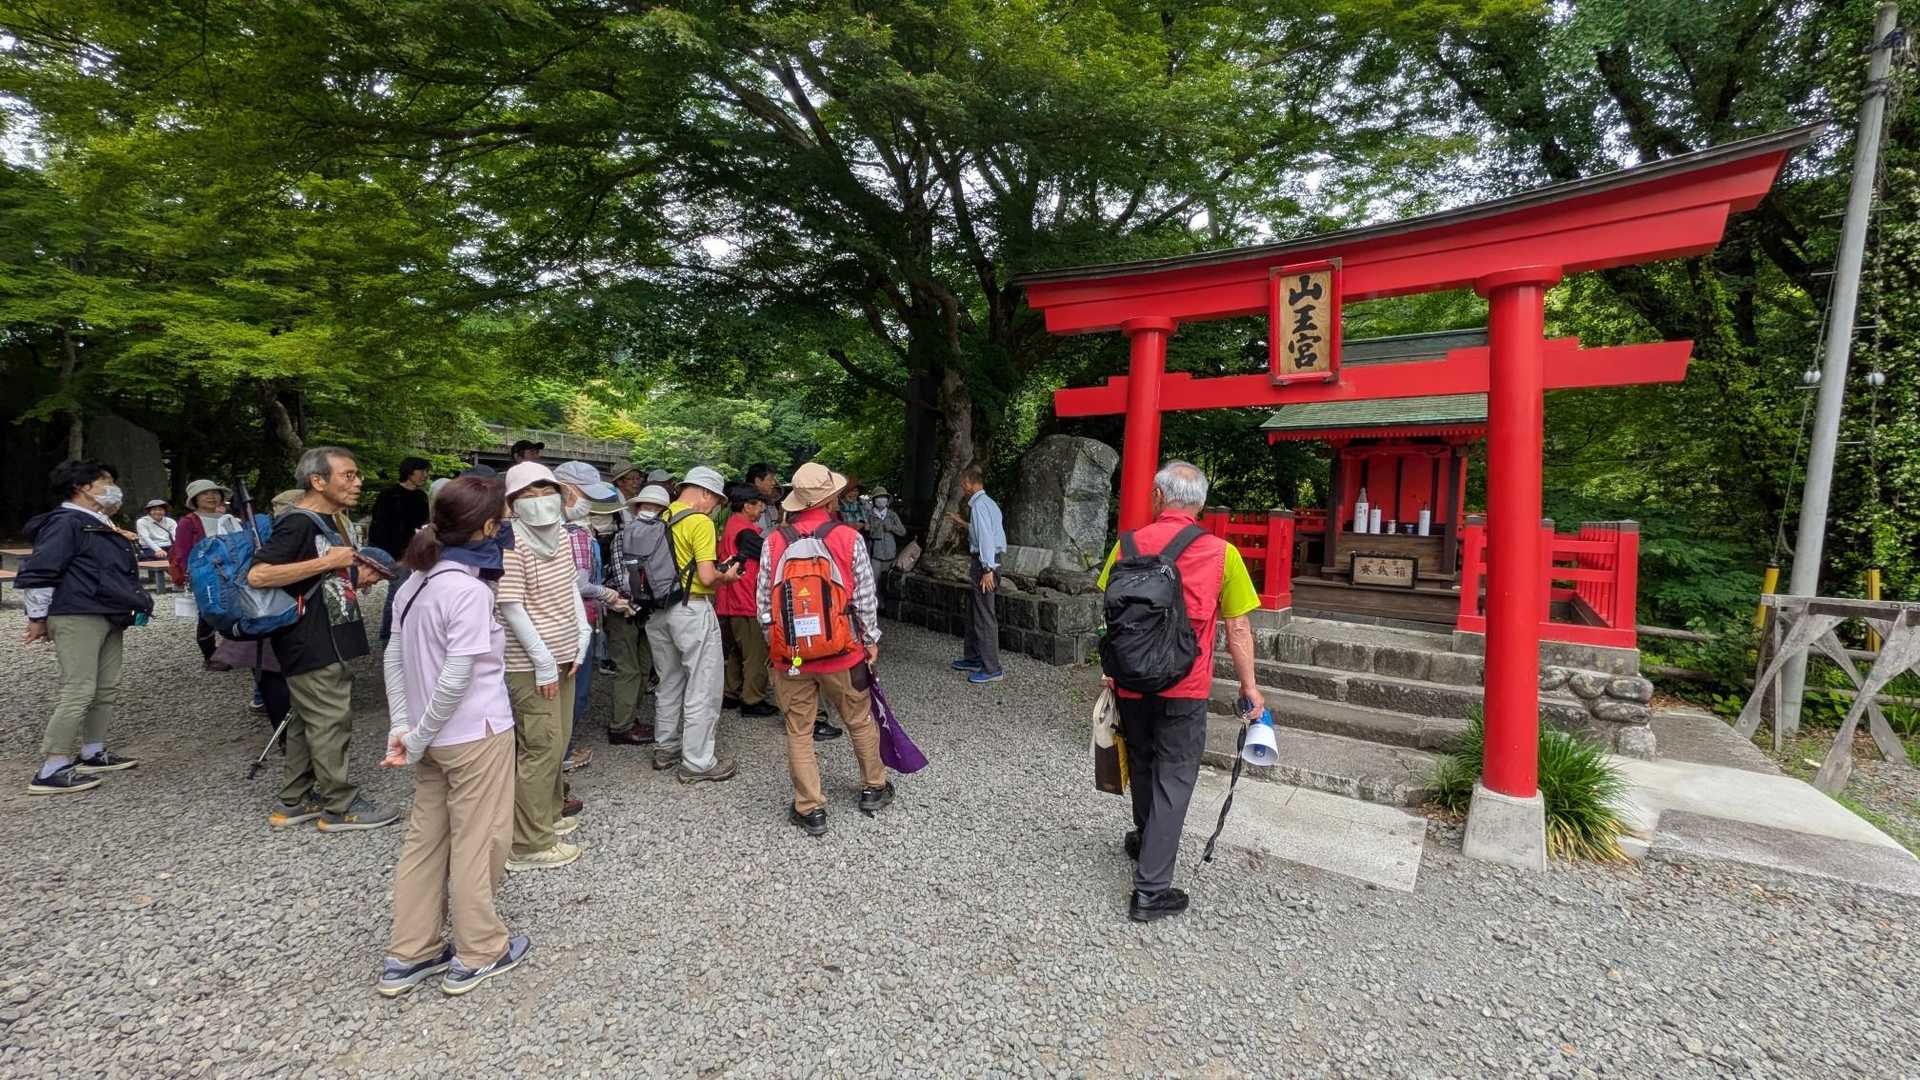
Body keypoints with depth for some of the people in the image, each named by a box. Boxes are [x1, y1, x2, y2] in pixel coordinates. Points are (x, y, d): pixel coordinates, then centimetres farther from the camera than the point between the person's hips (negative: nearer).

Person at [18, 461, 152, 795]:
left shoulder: (104, 527, 20)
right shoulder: (66, 522, -10)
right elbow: (36, 572, -14)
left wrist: (138, 602, 23)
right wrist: (38, 616, -11)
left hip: (109, 619, 10)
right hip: (77, 618, -10)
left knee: (107, 689, 13)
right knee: (78, 691, -11)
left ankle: (93, 753, 23)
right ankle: (51, 771, -6)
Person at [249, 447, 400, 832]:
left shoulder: (324, 522, 13)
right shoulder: (297, 522, -17)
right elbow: (258, 575, -26)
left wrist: (352, 577, 13)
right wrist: (327, 562, -24)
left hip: (324, 642, 10)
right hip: (312, 645, -10)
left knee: (307, 720, 16)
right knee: (331, 721, -2)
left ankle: (294, 801, 27)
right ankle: (340, 806, 9)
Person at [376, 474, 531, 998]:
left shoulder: (415, 581, 3)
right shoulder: (469, 590, -22)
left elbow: (393, 658, 5)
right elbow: (456, 679, -23)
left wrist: (403, 727, 3)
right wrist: (418, 740, -11)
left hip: (434, 737, 8)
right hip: (475, 735, -8)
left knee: (425, 840, 18)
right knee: (478, 842, 8)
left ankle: (407, 955, 30)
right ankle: (478, 953, 24)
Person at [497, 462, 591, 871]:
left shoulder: (562, 536, 6)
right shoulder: (512, 543, -17)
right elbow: (511, 608, -18)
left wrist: (583, 633, 3)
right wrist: (544, 659, -17)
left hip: (564, 656, 8)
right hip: (531, 664, -8)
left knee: (557, 742, 19)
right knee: (541, 747, -2)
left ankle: (547, 814, 37)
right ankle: (528, 845, 10)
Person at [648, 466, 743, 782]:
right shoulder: (700, 522, -14)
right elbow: (707, 577, -21)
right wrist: (728, 576, -1)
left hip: (659, 610, 8)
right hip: (692, 610, -8)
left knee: (669, 682, 21)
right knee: (704, 687, 2)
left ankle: (665, 749, 33)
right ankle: (697, 762, 8)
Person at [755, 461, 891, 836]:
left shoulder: (774, 542, -5)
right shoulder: (849, 538, -10)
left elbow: (763, 601, -1)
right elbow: (865, 597, -6)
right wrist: (872, 639, 8)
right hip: (842, 651, -1)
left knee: (798, 731, 12)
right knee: (860, 721, 18)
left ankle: (810, 808, 20)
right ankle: (874, 788, 35)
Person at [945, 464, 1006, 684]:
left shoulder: (979, 505, -16)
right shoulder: (988, 503, 14)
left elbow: (986, 537, -22)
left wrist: (988, 570, -24)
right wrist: (963, 523, 29)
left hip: (985, 563, -10)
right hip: (987, 562, 10)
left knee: (984, 617, -4)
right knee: (973, 613, 20)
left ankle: (992, 669, 2)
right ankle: (973, 658, 33)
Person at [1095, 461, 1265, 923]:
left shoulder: (1129, 544, -3)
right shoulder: (1220, 553, -8)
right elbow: (1238, 631, -3)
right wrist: (1249, 686, 8)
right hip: (1184, 690, -3)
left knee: (1143, 767, 23)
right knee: (1173, 781, 6)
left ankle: (1147, 841, 46)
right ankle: (1150, 890, 9)